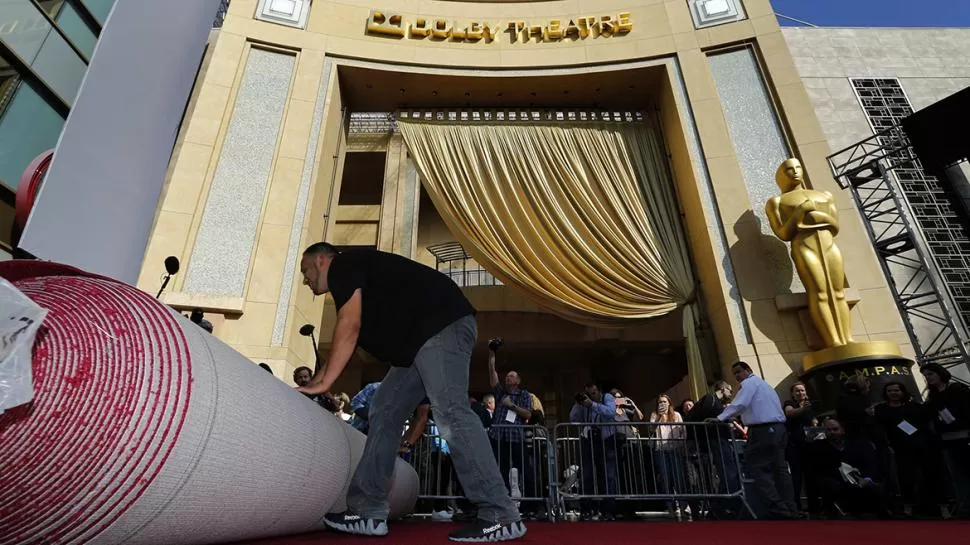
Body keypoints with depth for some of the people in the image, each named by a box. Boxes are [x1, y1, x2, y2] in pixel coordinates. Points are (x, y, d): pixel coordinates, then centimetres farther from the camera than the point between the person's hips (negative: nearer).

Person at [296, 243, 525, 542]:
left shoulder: (343, 266, 1)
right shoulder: (351, 280, 28)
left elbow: (349, 327, -12)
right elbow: (346, 344, 27)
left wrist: (323, 384, -8)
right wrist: (311, 385, 27)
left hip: (443, 324, -10)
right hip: (421, 339, 11)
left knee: (449, 410, -19)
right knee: (385, 411, 7)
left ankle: (501, 517, -17)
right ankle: (368, 512, 9)